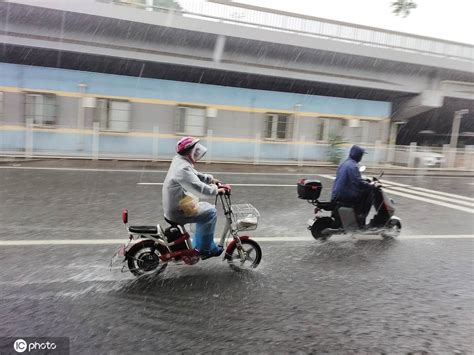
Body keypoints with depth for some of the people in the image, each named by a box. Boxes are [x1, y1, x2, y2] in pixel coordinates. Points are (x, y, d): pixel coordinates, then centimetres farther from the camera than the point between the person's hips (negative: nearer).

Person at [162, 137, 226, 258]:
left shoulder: (179, 160, 6)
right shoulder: (183, 168, -25)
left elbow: (195, 175, 18)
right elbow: (200, 189, -29)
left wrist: (211, 179, 7)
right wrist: (216, 190, -15)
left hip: (173, 206, 10)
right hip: (178, 212, -10)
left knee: (205, 208, 22)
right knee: (210, 212, -6)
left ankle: (199, 245, 29)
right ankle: (205, 249, 6)